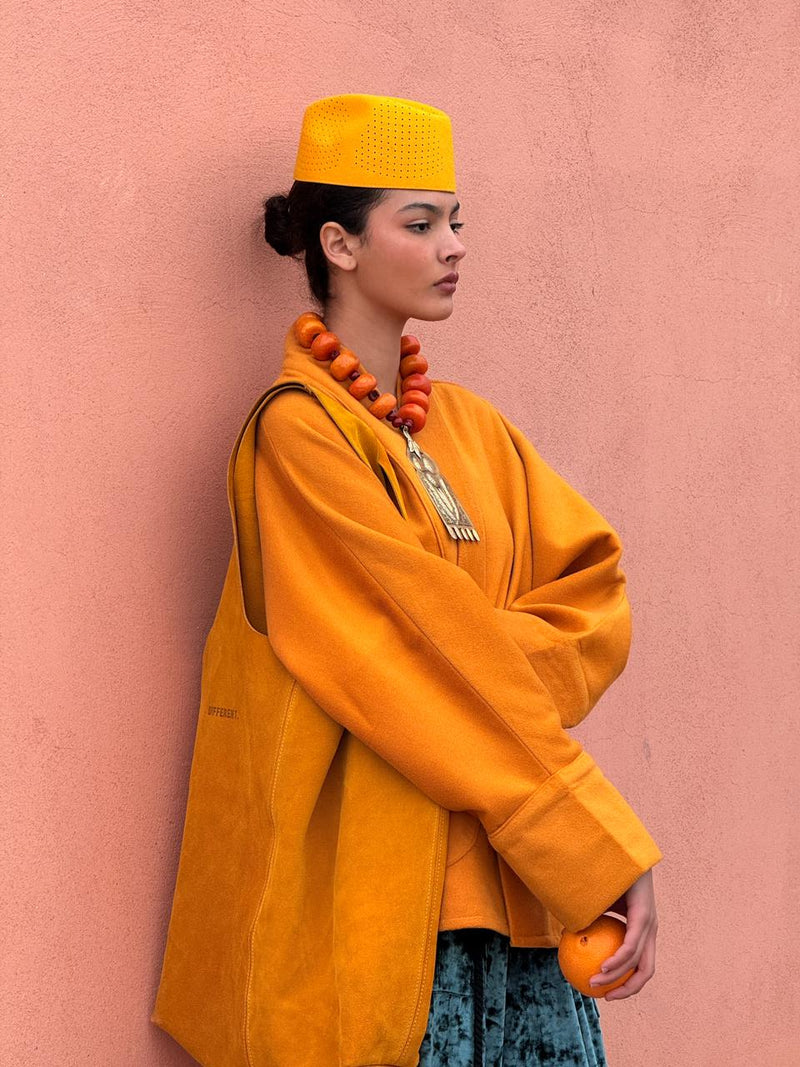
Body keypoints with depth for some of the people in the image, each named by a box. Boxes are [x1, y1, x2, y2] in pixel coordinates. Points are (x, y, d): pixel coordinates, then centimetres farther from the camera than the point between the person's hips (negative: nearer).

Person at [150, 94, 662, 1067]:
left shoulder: (469, 422, 12)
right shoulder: (297, 431, -9)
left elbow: (593, 588, 5)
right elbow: (426, 648, -14)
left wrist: (487, 667, -15)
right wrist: (608, 851, -14)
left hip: (514, 874, 6)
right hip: (383, 882, -6)